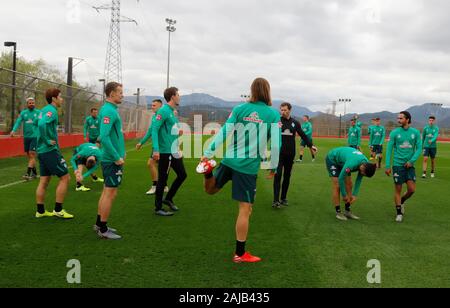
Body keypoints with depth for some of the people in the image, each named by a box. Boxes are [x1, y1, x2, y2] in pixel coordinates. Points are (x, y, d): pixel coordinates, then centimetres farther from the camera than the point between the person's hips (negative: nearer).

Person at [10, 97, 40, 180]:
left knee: (32, 154, -11)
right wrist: (14, 130, -19)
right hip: (26, 137, 4)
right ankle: (34, 173, 20)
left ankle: (28, 173, -12)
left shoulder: (38, 112, 1)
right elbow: (18, 122, -4)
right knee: (29, 156, 9)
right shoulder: (23, 113, 8)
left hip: (35, 137, -4)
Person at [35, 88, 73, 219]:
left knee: (44, 181, 12)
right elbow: (42, 124, -31)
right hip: (50, 150, -9)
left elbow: (38, 123, 26)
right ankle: (58, 210, 2)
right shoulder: (52, 110, -14)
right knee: (65, 177, -2)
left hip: (42, 151, 9)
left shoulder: (44, 110, 15)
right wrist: (48, 141, -22)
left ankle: (40, 211, 18)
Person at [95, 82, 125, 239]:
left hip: (110, 158, 10)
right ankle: (103, 230, 7)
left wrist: (120, 152, 15)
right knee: (111, 193, -2)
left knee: (107, 191, 16)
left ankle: (99, 224, 27)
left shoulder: (110, 109, 13)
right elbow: (104, 137, -26)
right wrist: (117, 157, -22)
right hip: (112, 160, -10)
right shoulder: (109, 111, -17)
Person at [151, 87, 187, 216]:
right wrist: (156, 150, -25)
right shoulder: (163, 111, -13)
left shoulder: (172, 112, 14)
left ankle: (168, 199, 29)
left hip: (174, 151, 9)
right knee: (163, 179, 0)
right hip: (166, 152, -9)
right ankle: (158, 208, 12)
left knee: (182, 175, 14)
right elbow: (154, 129, -20)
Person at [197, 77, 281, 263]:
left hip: (230, 160, 3)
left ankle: (209, 170, -5)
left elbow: (223, 133, -2)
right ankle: (240, 254, 10)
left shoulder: (240, 109, 3)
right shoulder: (273, 114, -3)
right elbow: (276, 144, -3)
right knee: (245, 209, 4)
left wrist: (208, 154, 1)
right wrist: (273, 167, 8)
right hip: (249, 166, -3)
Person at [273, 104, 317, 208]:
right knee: (278, 175, -9)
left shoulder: (295, 122, 6)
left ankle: (283, 198, 21)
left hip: (290, 154, 3)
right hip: (279, 153, -3)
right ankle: (275, 200, -8)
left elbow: (303, 135, 13)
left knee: (287, 176, 10)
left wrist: (310, 145, 7)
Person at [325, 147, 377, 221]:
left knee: (349, 185, 0)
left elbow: (359, 180, -7)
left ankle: (348, 212, 5)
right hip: (332, 159, -7)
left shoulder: (366, 164, -20)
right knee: (337, 186, -13)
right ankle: (338, 212, -6)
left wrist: (354, 195, -11)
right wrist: (344, 195, -20)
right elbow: (341, 179, -30)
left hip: (342, 160, 7)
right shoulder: (351, 164, -42)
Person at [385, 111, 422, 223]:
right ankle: (399, 213, 14)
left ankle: (402, 201, 27)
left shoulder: (416, 132, 2)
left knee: (412, 189, -4)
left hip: (410, 165, 2)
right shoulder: (394, 133, -2)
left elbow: (419, 148, 3)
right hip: (398, 164, -2)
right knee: (398, 189, 1)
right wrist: (387, 166, -5)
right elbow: (389, 150, -1)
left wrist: (411, 161, -11)